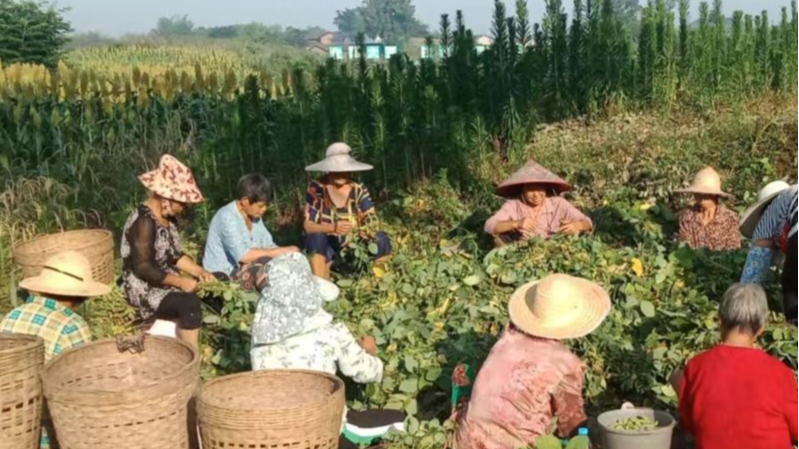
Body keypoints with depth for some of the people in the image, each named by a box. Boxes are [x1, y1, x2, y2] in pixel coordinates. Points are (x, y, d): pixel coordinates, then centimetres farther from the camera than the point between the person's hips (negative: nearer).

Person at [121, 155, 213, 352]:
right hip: (145, 290, -9)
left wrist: (199, 271, -1)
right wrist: (180, 281, -25)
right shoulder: (144, 221, -21)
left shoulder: (168, 217, 8)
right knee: (190, 304, -32)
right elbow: (143, 268, -25)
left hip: (166, 285, 9)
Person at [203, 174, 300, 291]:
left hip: (250, 268, 8)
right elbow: (243, 256, -29)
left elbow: (268, 246, 6)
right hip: (223, 275, -8)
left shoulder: (254, 216, 4)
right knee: (267, 264, -31)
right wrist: (282, 251, -24)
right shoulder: (227, 217, -20)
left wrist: (287, 253, -14)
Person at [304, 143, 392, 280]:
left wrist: (366, 230, -33)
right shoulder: (317, 188, -11)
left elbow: (372, 221, -9)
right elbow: (308, 226, -17)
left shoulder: (359, 191, -4)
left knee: (381, 240, -20)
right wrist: (333, 228, -35)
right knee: (317, 237, -34)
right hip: (325, 246, -3)